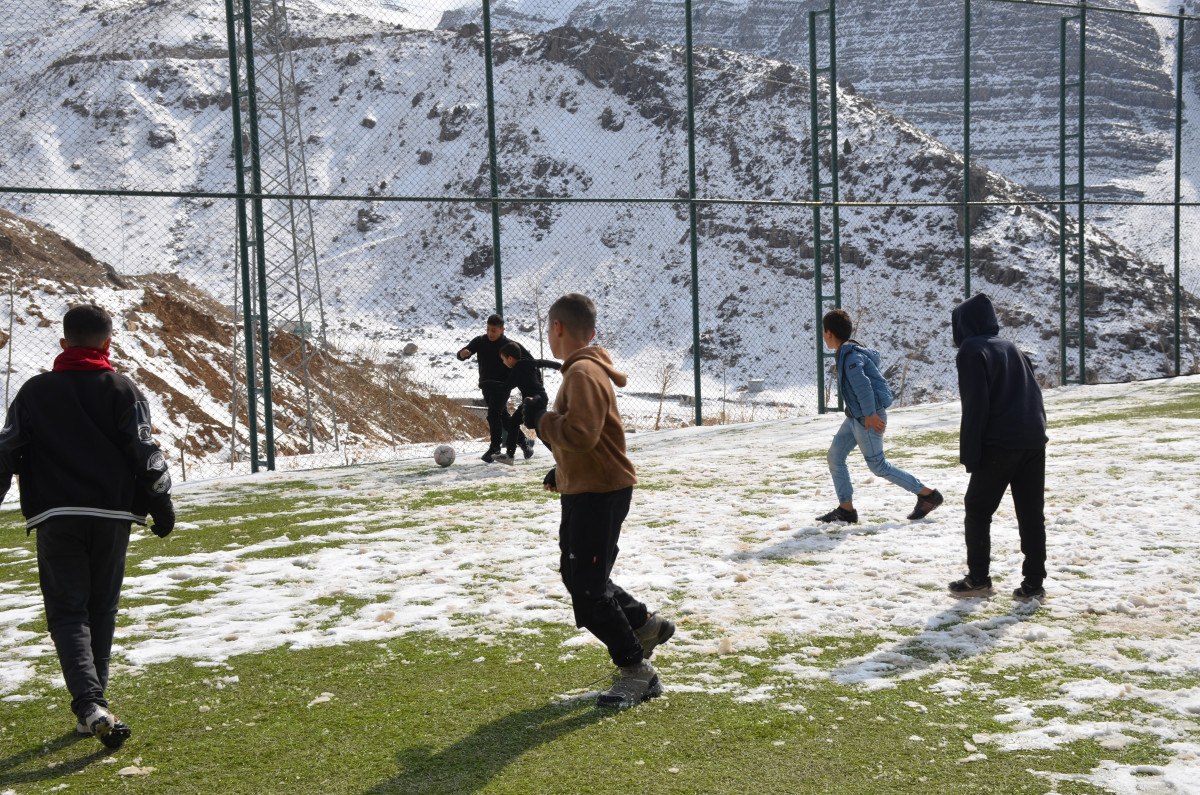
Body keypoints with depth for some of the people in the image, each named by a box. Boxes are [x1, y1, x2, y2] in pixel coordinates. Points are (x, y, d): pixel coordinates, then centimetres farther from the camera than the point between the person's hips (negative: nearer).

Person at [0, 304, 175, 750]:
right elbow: (146, 453, -4)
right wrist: (161, 506, 1)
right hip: (112, 516, 0)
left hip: (54, 518, 0)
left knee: (67, 613, 1)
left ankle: (90, 705, -20)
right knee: (101, 610, 15)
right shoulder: (122, 390, 2)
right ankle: (93, 706, 21)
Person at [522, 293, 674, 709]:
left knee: (588, 590, -6)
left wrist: (540, 419, -17)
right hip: (585, 489, 11)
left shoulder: (584, 373, -20)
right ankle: (644, 624, 30)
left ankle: (637, 671, 3)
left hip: (599, 494, -11)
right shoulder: (583, 368, 14)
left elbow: (580, 434, -31)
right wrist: (562, 471, 21)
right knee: (577, 576, 21)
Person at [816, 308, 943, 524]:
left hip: (868, 419, -10)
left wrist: (870, 414, -29)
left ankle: (927, 494, 9)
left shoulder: (849, 355, -21)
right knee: (835, 456, 7)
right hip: (855, 416, 10)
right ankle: (846, 509, 10)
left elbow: (862, 384, -32)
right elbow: (874, 356, 25)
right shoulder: (850, 351, 10)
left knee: (877, 465, -1)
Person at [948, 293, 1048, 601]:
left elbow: (975, 405, -12)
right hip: (1034, 442, 7)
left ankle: (978, 579, 7)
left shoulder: (972, 350, -5)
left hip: (999, 446, -7)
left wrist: (969, 453, -10)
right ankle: (1033, 583, 6)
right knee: (1031, 513, 7)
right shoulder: (1011, 348, 18)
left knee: (977, 510, 6)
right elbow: (1035, 394, 18)